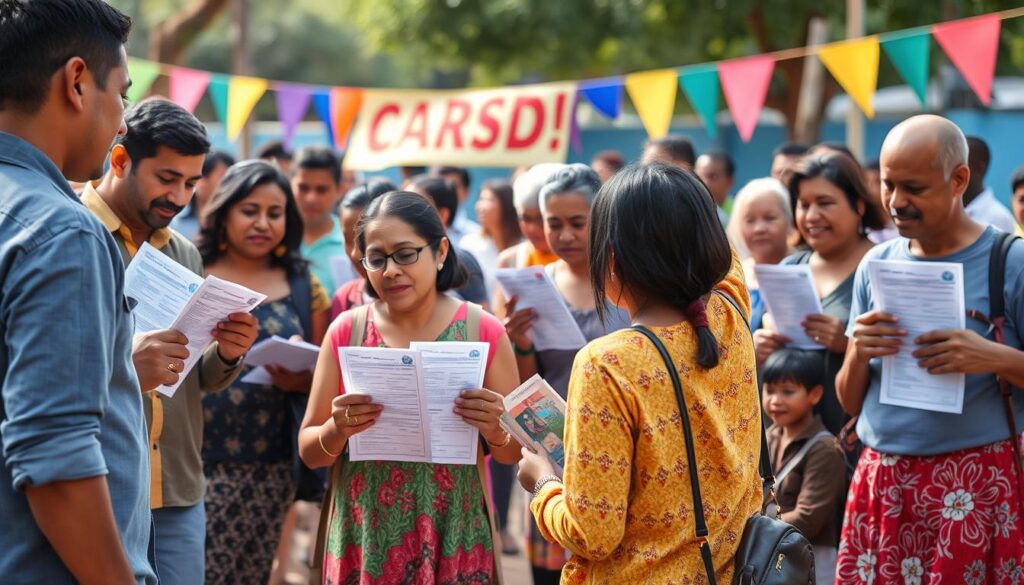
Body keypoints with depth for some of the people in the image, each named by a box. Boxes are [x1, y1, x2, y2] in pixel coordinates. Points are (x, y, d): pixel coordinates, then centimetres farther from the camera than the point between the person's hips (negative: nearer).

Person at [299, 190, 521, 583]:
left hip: (454, 539, -1)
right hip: (364, 539, 1)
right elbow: (309, 452, 3)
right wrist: (337, 430, -17)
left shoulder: (483, 331, -4)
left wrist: (495, 431, -19)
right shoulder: (346, 331, 0)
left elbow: (514, 453, 2)